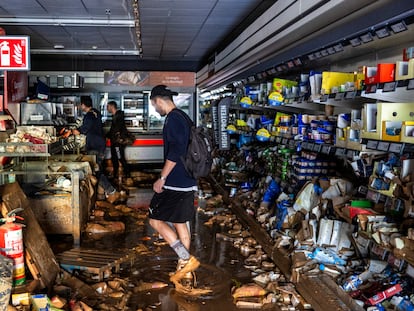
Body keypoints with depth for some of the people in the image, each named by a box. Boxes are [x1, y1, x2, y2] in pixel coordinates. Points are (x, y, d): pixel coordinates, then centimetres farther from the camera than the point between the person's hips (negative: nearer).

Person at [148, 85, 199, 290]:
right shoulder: (182, 118, 16)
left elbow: (175, 152, -24)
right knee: (180, 223, 14)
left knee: (155, 220, -3)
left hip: (175, 183, -10)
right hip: (187, 182, 10)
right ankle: (183, 268, 21)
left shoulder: (173, 119, -15)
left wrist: (162, 178, -20)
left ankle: (186, 259, -6)